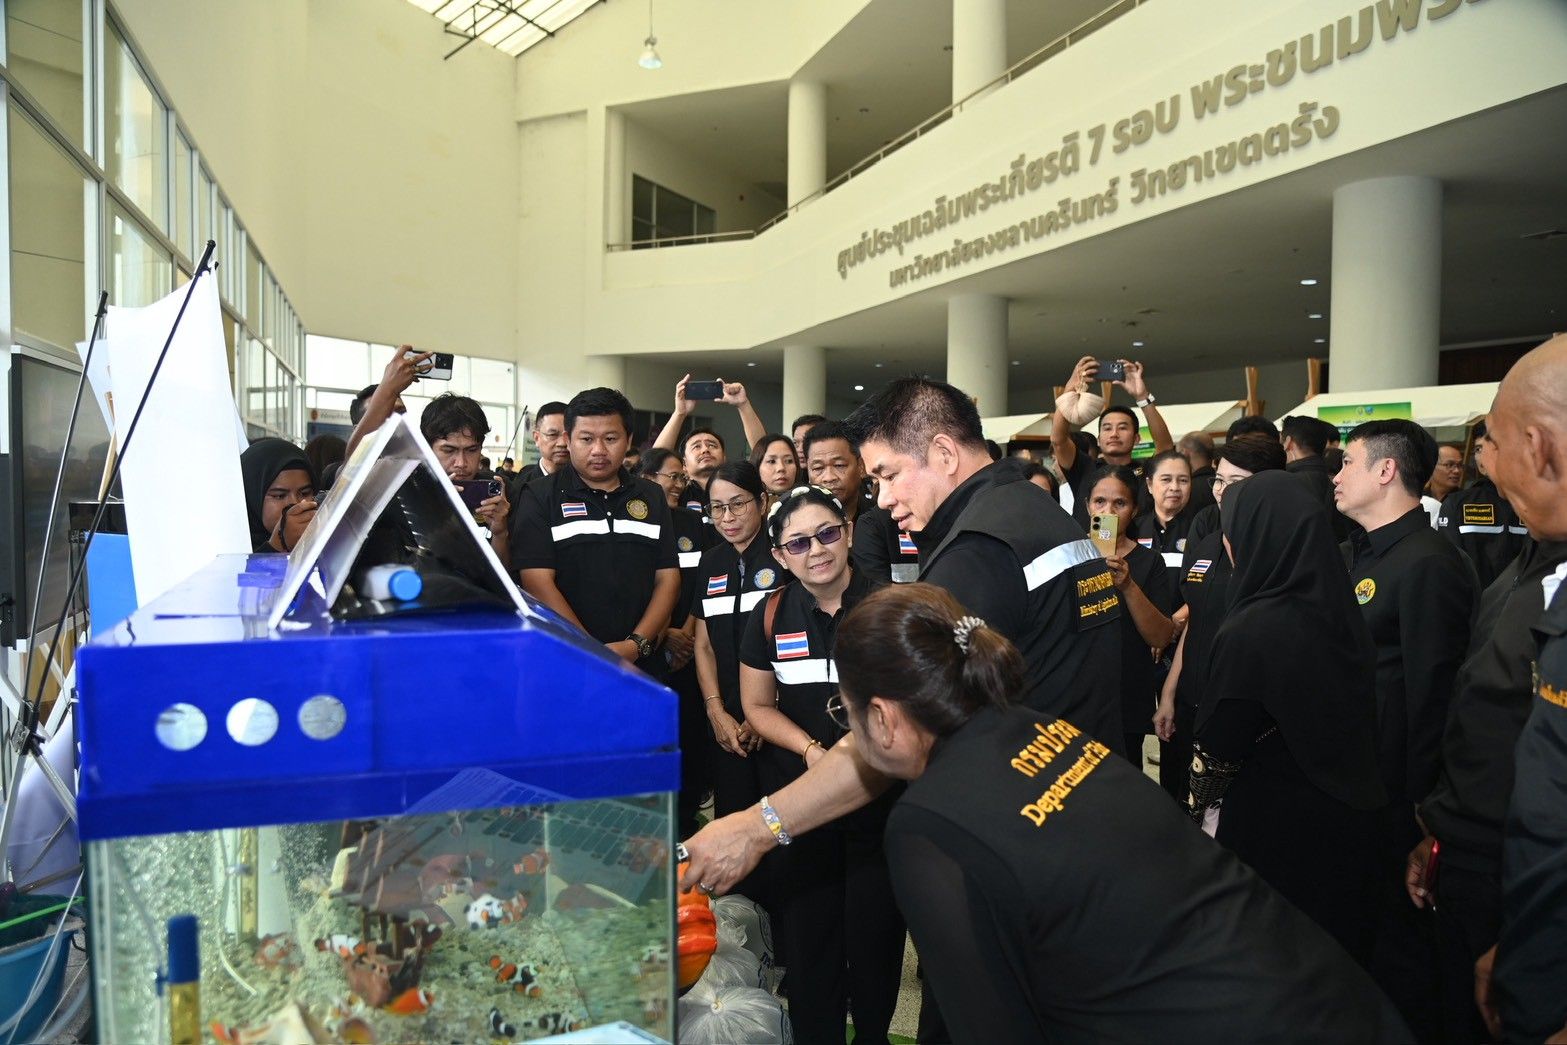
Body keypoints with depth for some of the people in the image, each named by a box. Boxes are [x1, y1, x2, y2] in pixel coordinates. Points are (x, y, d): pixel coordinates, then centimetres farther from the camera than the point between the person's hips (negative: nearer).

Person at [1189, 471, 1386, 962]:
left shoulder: (1250, 631, -24)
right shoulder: (1338, 608, -3)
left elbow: (1217, 750, -17)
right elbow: (1358, 723, 7)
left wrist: (1195, 805, 1)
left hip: (1272, 828, -7)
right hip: (1347, 812, 7)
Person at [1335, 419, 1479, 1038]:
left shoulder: (1428, 564, -19)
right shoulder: (1362, 552, 11)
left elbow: (1432, 697, -20)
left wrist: (1417, 806, -17)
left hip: (1394, 798, -9)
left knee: (1397, 936, 6)